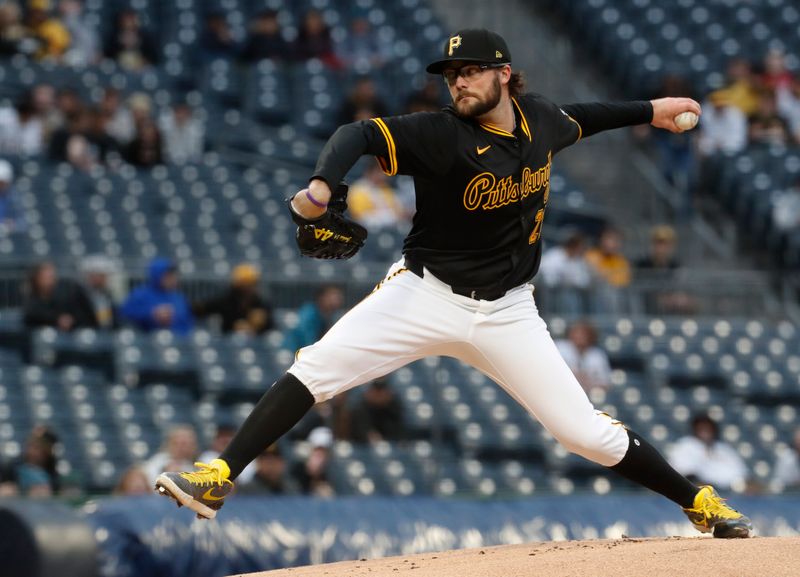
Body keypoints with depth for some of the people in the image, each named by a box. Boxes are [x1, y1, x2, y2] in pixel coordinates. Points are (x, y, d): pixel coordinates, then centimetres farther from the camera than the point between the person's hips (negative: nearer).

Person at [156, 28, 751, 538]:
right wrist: (322, 187, -48)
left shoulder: (539, 117, 0)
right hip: (425, 294, -2)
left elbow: (574, 121, 25)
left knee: (587, 432, -2)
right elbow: (361, 134, -29)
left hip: (506, 313, 2)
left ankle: (699, 502, 17)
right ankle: (216, 481, -18)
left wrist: (649, 111, 30)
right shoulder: (443, 135, -15)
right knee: (316, 368, -20)